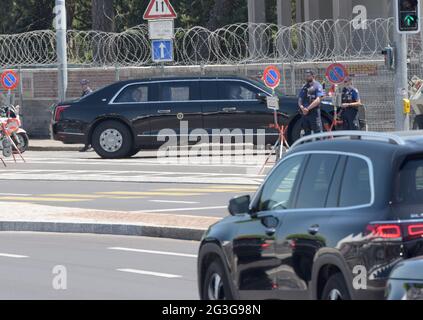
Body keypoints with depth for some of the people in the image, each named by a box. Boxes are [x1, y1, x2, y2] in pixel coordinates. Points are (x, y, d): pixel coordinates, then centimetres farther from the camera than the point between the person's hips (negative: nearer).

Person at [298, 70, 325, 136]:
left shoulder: (317, 86, -1)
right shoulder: (304, 87, 17)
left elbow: (318, 100, -12)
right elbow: (300, 99, 12)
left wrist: (308, 108, -17)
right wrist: (302, 107, -10)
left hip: (314, 113, -6)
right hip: (305, 113, 6)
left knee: (317, 132, -8)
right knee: (307, 133, 11)